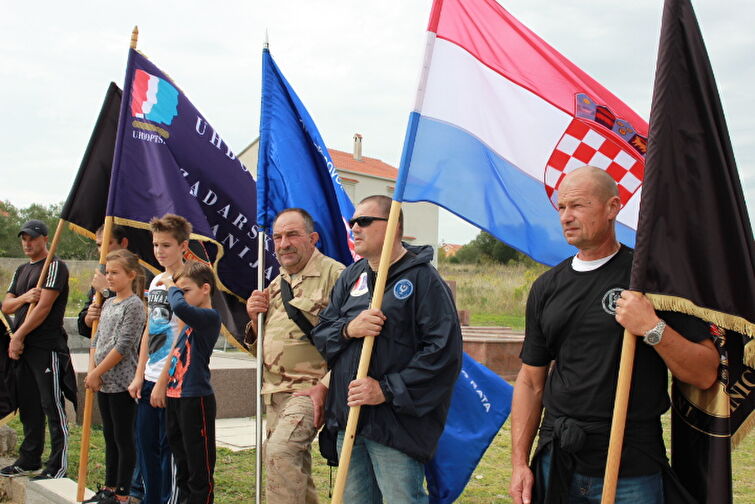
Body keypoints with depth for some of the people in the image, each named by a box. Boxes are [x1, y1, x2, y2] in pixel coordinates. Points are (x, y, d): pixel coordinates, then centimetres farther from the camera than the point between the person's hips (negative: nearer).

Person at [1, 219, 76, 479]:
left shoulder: (55, 267, -7)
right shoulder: (21, 270, 20)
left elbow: (44, 307, -15)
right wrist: (23, 298, -8)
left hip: (47, 348, -8)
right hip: (22, 348, 8)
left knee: (52, 407, -4)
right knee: (28, 406, 14)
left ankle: (58, 465, 0)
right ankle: (29, 460, 23)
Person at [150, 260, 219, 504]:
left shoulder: (210, 317, -15)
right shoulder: (189, 321, 14)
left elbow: (180, 307, -34)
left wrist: (170, 285, -15)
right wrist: (161, 386, 18)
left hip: (196, 399, -9)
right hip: (174, 397, 10)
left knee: (199, 467, -2)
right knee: (182, 464, 18)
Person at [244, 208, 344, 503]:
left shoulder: (333, 274, -11)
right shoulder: (277, 284, 16)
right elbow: (260, 345, 24)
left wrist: (324, 386, -23)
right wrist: (255, 317, 4)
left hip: (310, 389, -8)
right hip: (276, 391, 8)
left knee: (280, 450, -25)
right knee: (296, 469, 14)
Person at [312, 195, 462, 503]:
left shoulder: (422, 278, -8)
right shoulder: (351, 276, 15)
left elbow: (444, 351, -16)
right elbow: (320, 333, 13)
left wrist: (388, 390, -18)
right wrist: (348, 329, -10)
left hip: (396, 425, -7)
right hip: (348, 420, 7)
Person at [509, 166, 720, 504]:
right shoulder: (546, 287, 8)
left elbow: (706, 374, -8)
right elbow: (531, 381, 11)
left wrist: (653, 328, -22)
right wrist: (519, 463, 5)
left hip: (632, 471, -4)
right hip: (556, 463, 4)